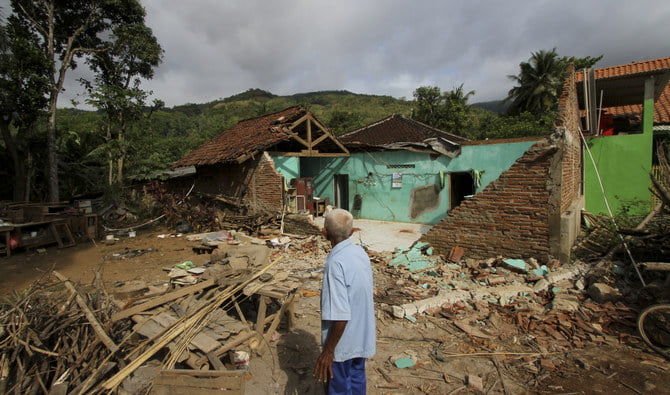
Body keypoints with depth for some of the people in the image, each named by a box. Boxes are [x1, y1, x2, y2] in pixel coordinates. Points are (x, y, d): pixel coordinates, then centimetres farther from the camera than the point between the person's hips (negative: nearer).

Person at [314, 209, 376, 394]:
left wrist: (328, 351, -18)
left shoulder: (336, 263, -30)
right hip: (362, 336, 7)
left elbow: (340, 315, -29)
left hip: (343, 342, -7)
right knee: (357, 379, 25)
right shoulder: (360, 252, -6)